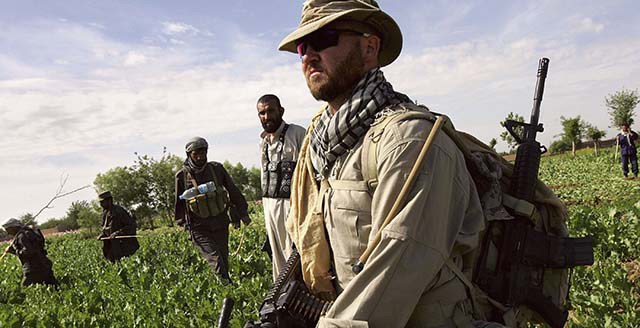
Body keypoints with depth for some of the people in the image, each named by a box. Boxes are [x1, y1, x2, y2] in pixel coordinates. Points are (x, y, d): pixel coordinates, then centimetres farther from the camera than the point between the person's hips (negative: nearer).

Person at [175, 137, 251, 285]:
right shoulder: (182, 176, -4)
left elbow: (233, 191, 8)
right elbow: (179, 202, 9)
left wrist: (242, 212, 10)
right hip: (199, 229, -2)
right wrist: (181, 222, 13)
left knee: (224, 260, 10)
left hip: (220, 224, 2)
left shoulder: (217, 168, -1)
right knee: (216, 260, -15)